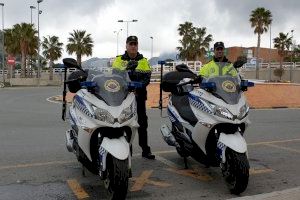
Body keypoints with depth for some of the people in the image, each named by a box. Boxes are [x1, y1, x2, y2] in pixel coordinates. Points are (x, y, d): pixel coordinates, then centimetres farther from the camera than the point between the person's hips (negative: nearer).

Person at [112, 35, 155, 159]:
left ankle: (145, 150, 12)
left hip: (139, 96, 1)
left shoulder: (143, 61, 12)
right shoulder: (119, 60, 9)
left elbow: (147, 77, 0)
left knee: (142, 123, 5)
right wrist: (127, 68, -23)